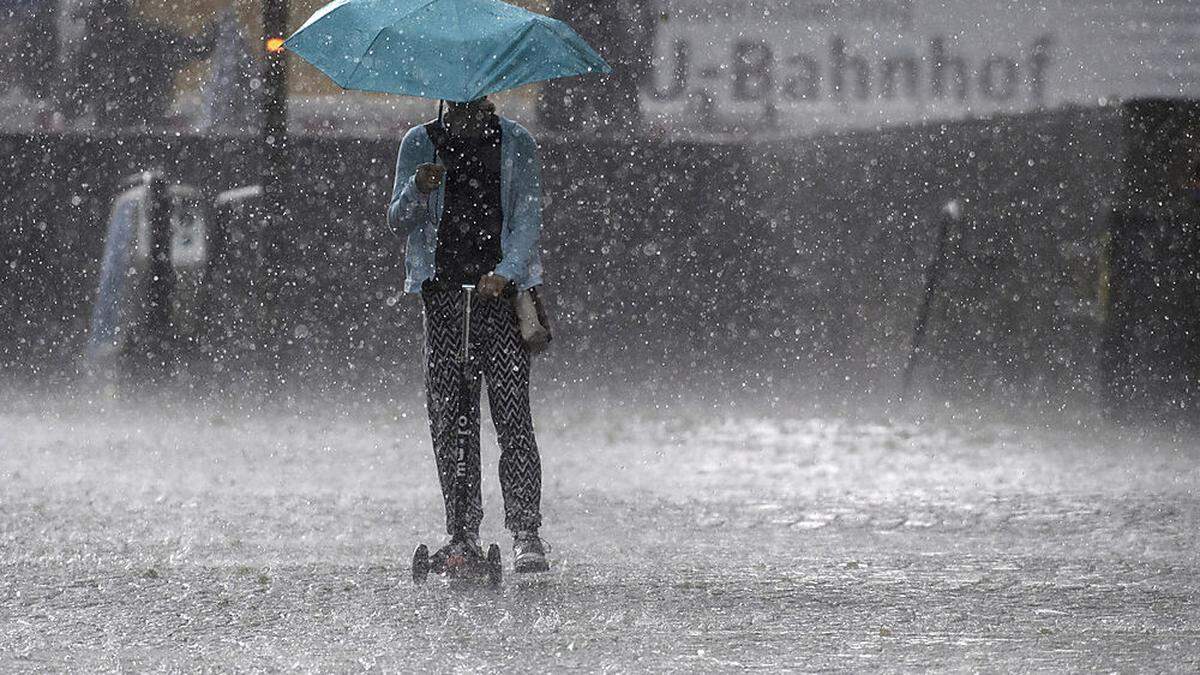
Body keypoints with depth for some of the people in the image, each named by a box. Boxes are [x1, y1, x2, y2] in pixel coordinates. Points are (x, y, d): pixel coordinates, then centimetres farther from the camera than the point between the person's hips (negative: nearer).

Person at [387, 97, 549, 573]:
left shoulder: (515, 144, 6)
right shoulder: (421, 143, 10)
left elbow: (528, 217, -1)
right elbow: (399, 221, 6)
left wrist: (505, 272, -17)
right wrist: (417, 190, -16)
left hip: (500, 289, -2)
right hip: (443, 292, 2)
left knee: (512, 414, -10)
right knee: (449, 417, 0)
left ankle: (525, 533, -9)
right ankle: (462, 534, 5)